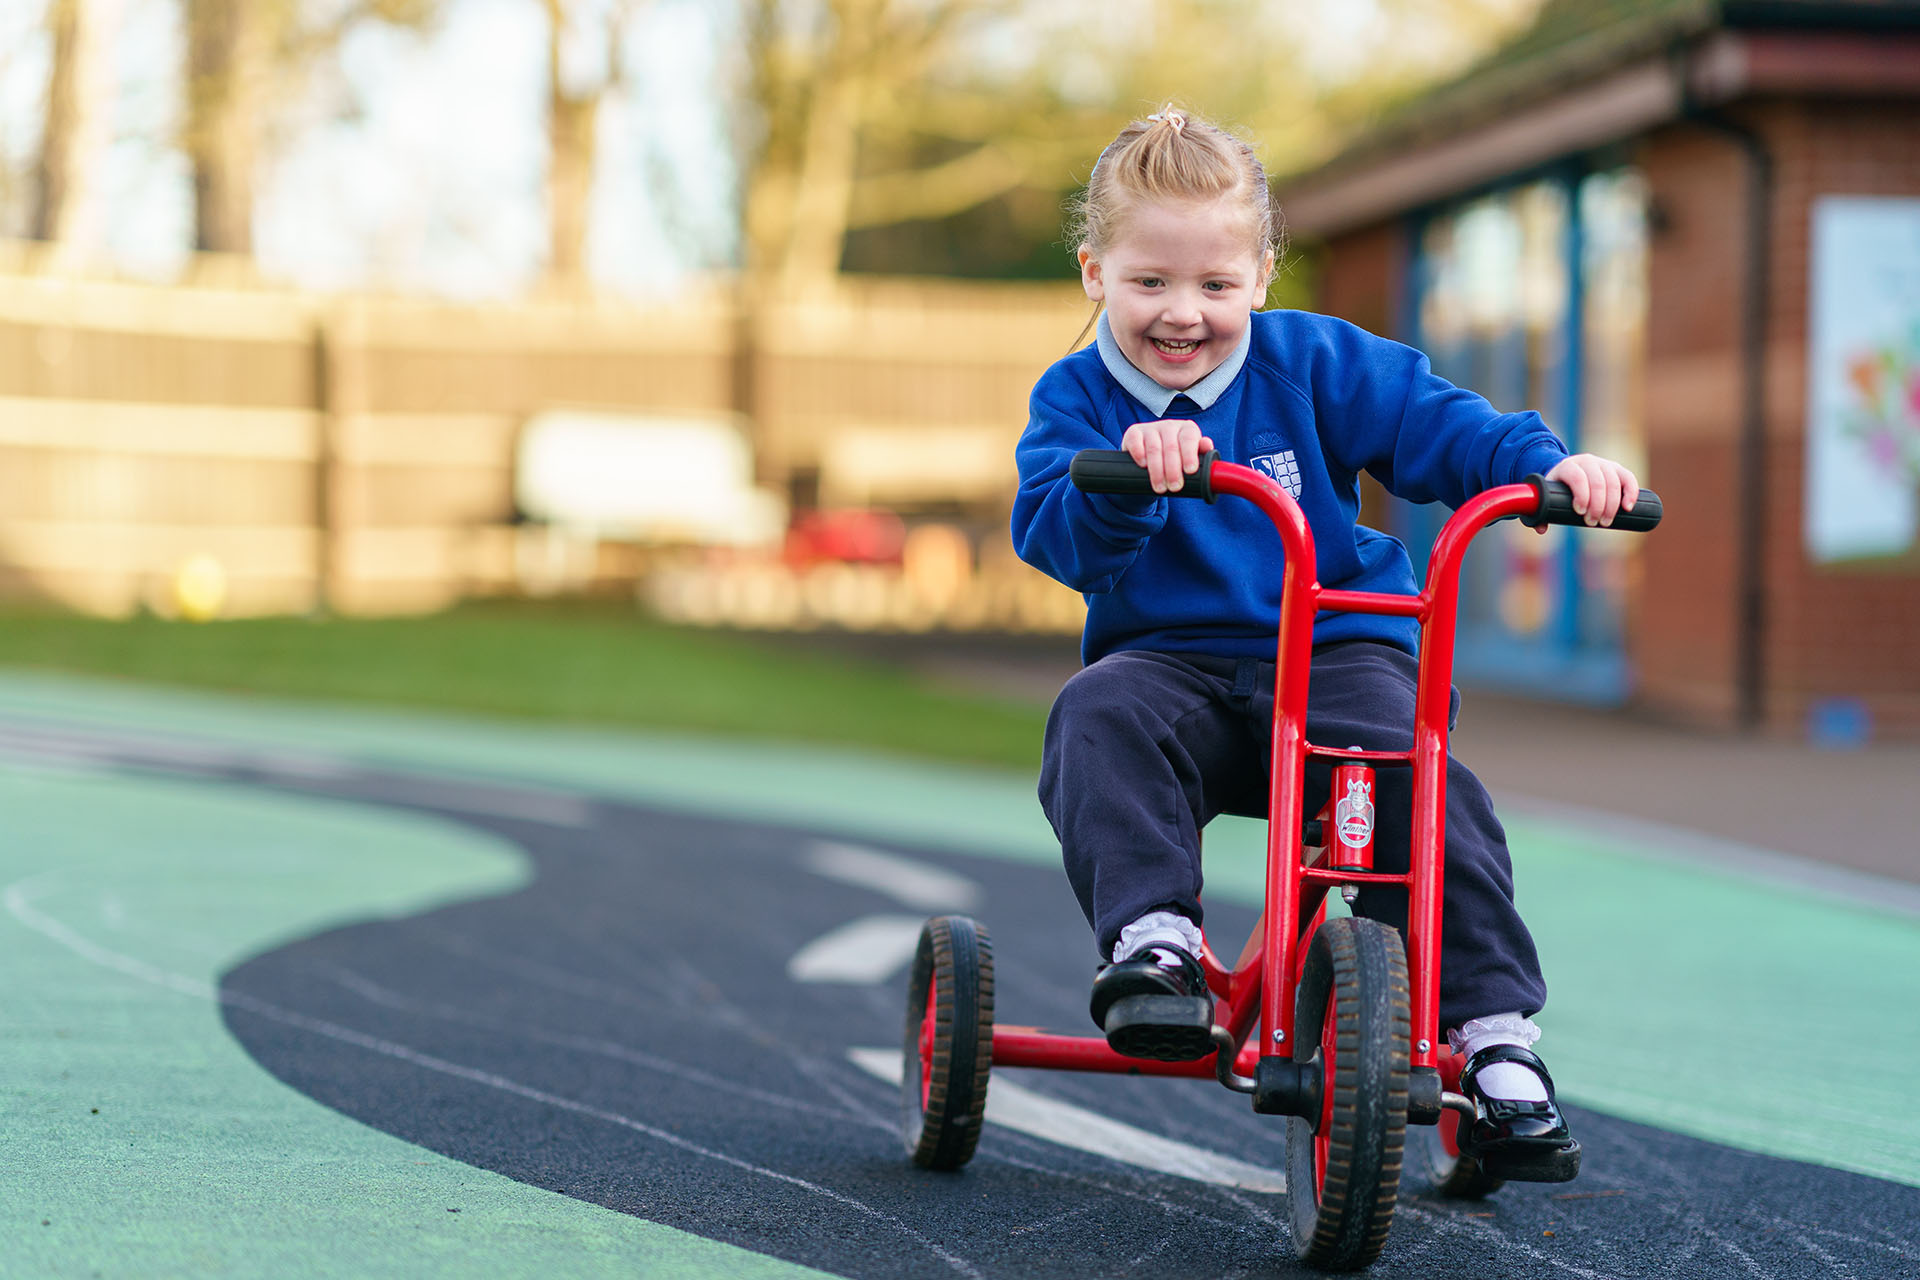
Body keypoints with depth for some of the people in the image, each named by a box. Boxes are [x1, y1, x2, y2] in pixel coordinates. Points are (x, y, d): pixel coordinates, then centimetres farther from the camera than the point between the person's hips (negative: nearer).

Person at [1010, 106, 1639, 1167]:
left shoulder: (1311, 363, 4)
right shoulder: (1076, 398, 3)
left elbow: (1437, 424, 0)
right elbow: (1052, 538, -13)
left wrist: (1549, 464, -18)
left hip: (1339, 650, 0)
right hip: (1172, 662, 0)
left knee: (1421, 777, -27)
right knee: (1099, 720, -34)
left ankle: (1496, 1035, -20)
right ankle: (1153, 941, -36)